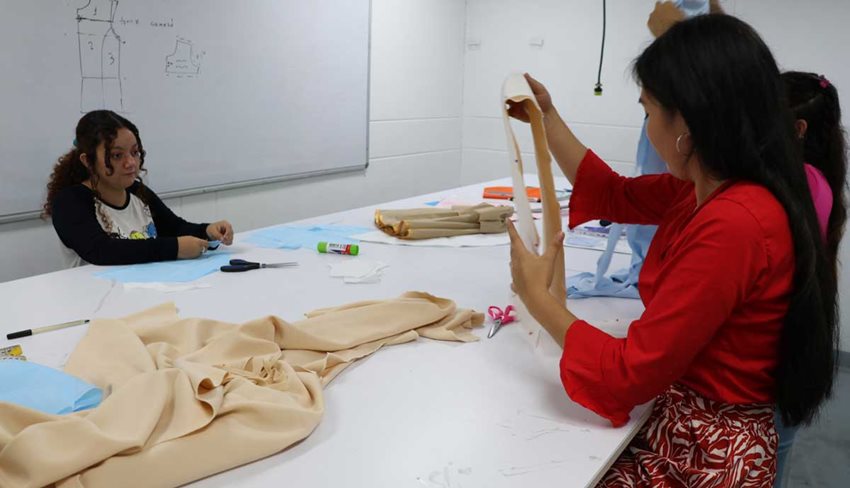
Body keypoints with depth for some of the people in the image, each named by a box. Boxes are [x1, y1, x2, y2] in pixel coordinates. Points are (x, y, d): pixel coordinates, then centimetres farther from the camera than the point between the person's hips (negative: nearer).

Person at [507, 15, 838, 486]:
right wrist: (546, 117, 15)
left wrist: (536, 296, -12)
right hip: (676, 422, 8)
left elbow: (629, 374, -25)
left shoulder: (732, 225, -30)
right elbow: (613, 196, 17)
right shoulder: (715, 186, -1)